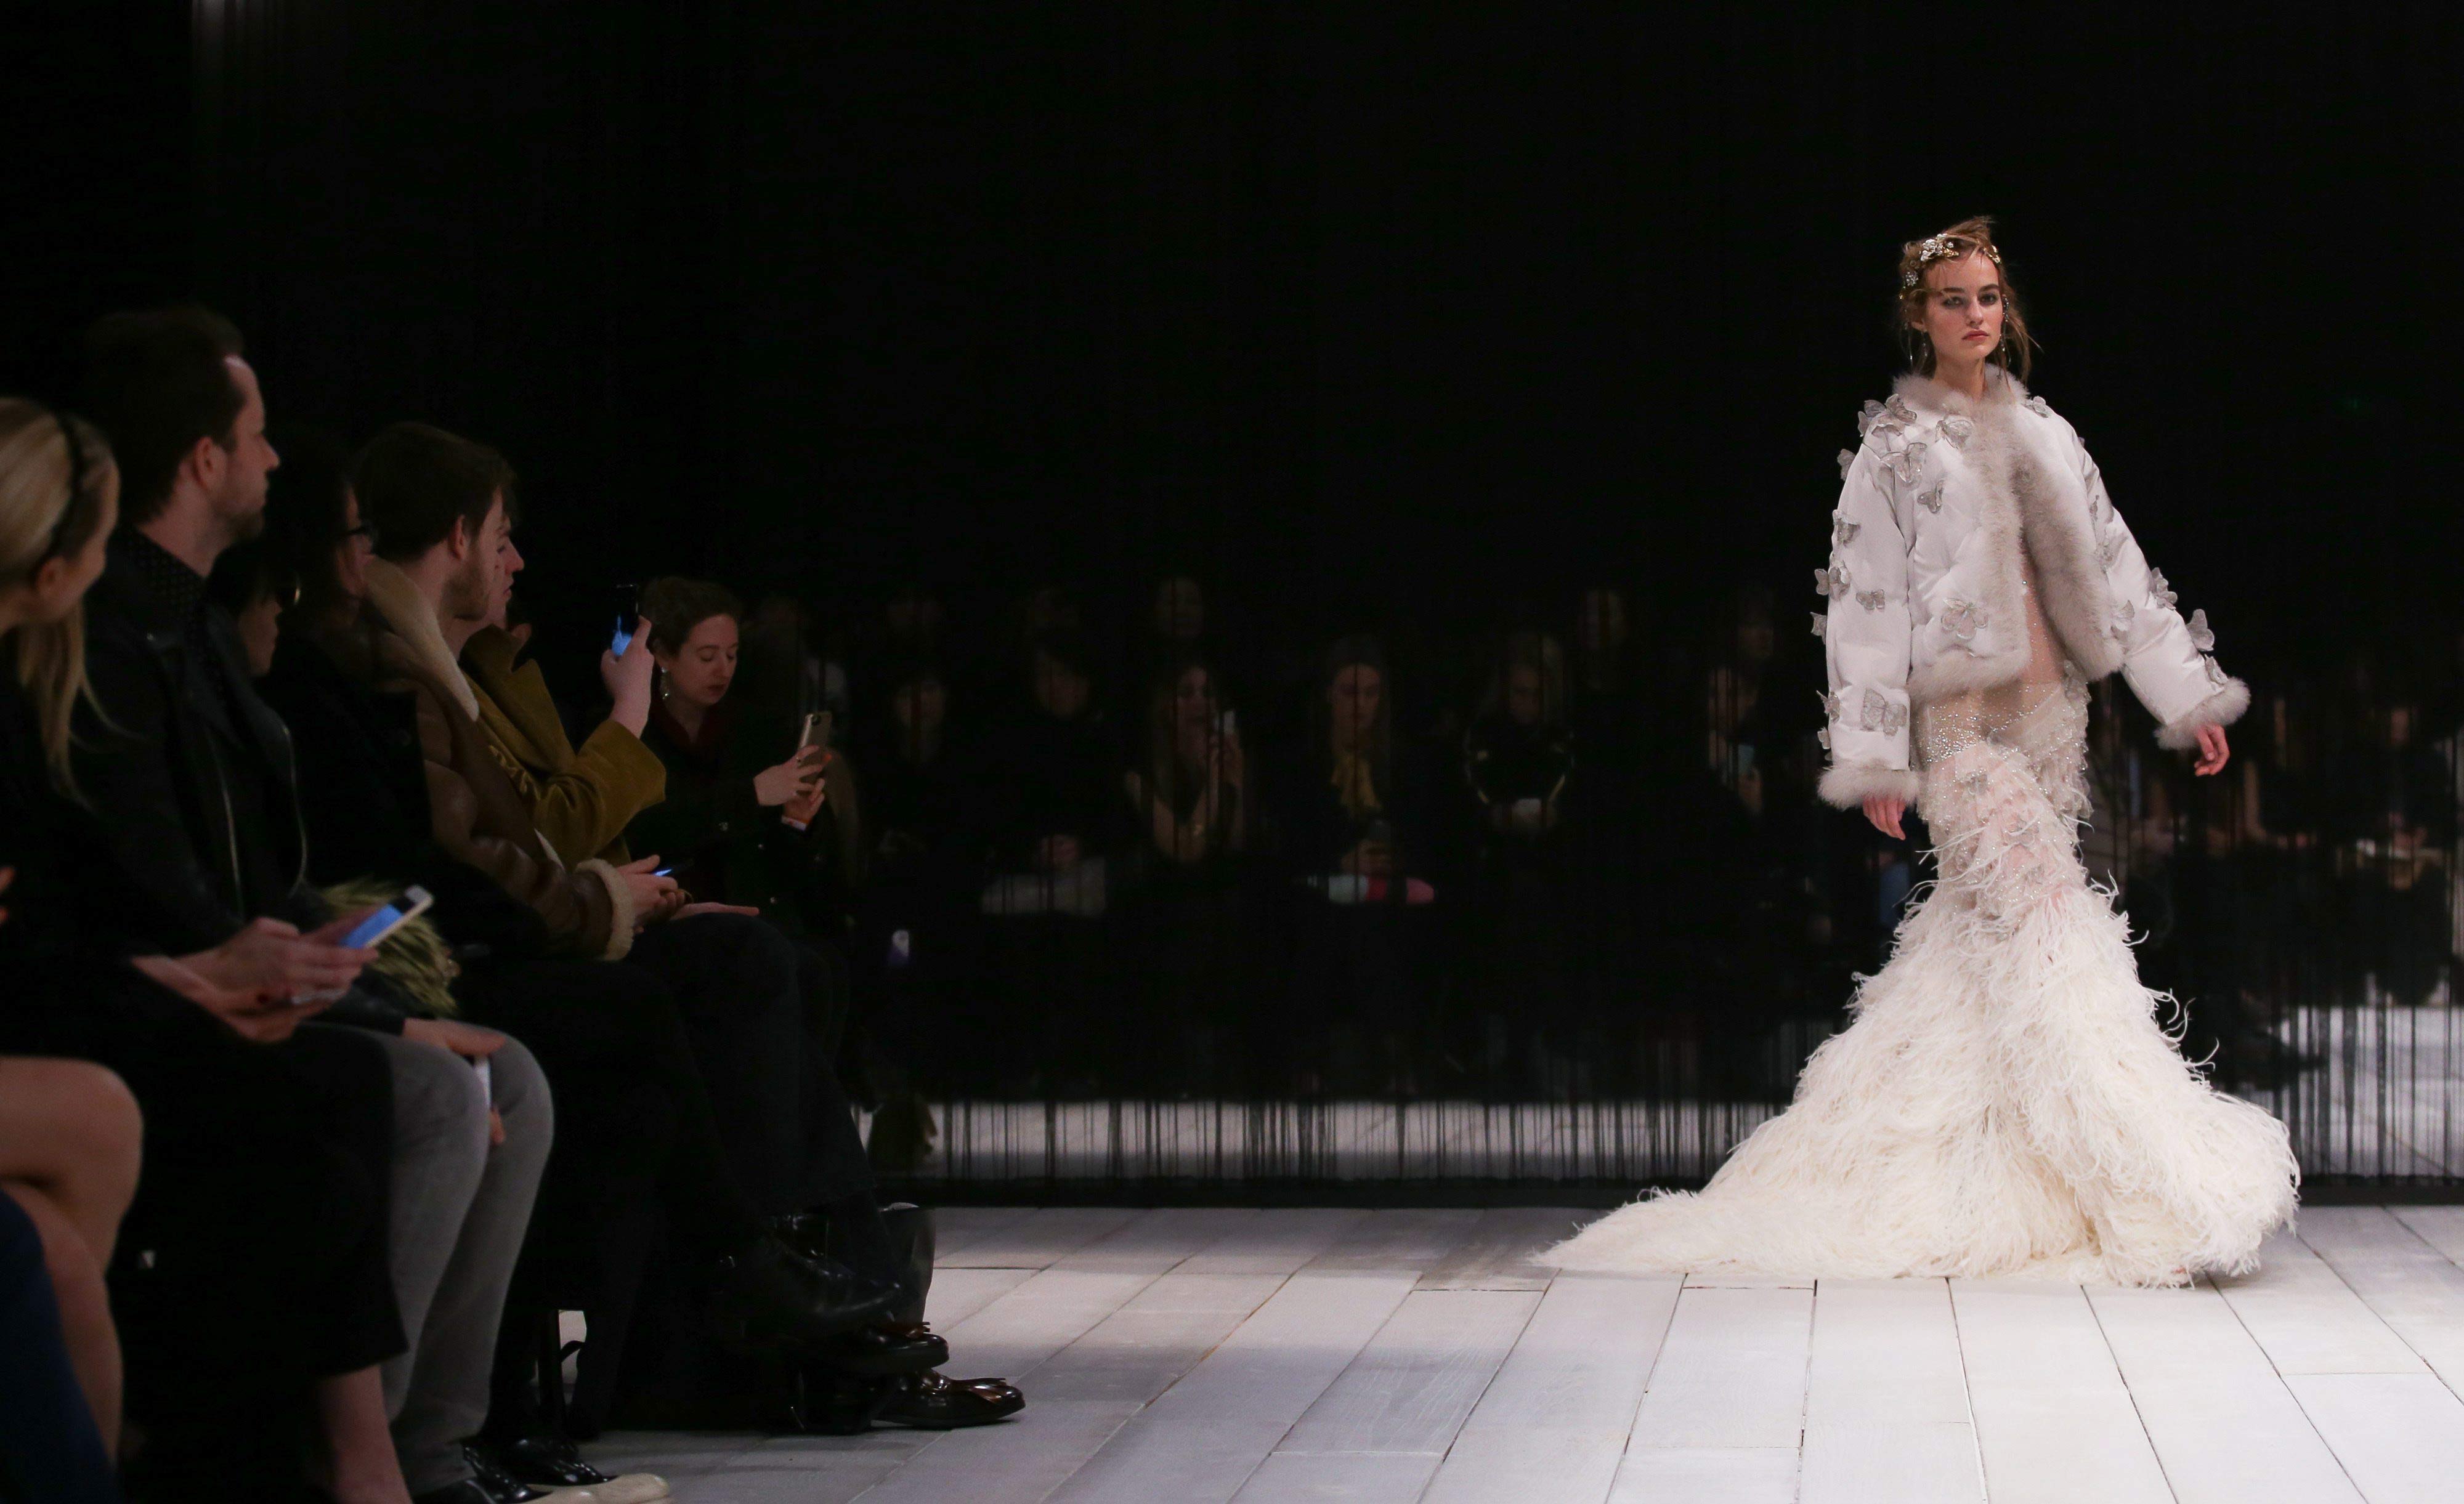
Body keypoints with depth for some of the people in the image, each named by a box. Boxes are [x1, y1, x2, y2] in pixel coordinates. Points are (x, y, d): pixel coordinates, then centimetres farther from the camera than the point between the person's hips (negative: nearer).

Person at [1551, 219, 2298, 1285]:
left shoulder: (2041, 432, 15)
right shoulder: (1895, 445, -1)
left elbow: (2115, 567, 16)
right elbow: (1868, 603, -4)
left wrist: (2187, 696, 13)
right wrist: (1876, 758, -9)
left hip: (2049, 705, 6)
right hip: (1961, 711, -6)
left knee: (1978, 935, 4)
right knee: (2045, 915, -14)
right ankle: (2147, 1186, -16)